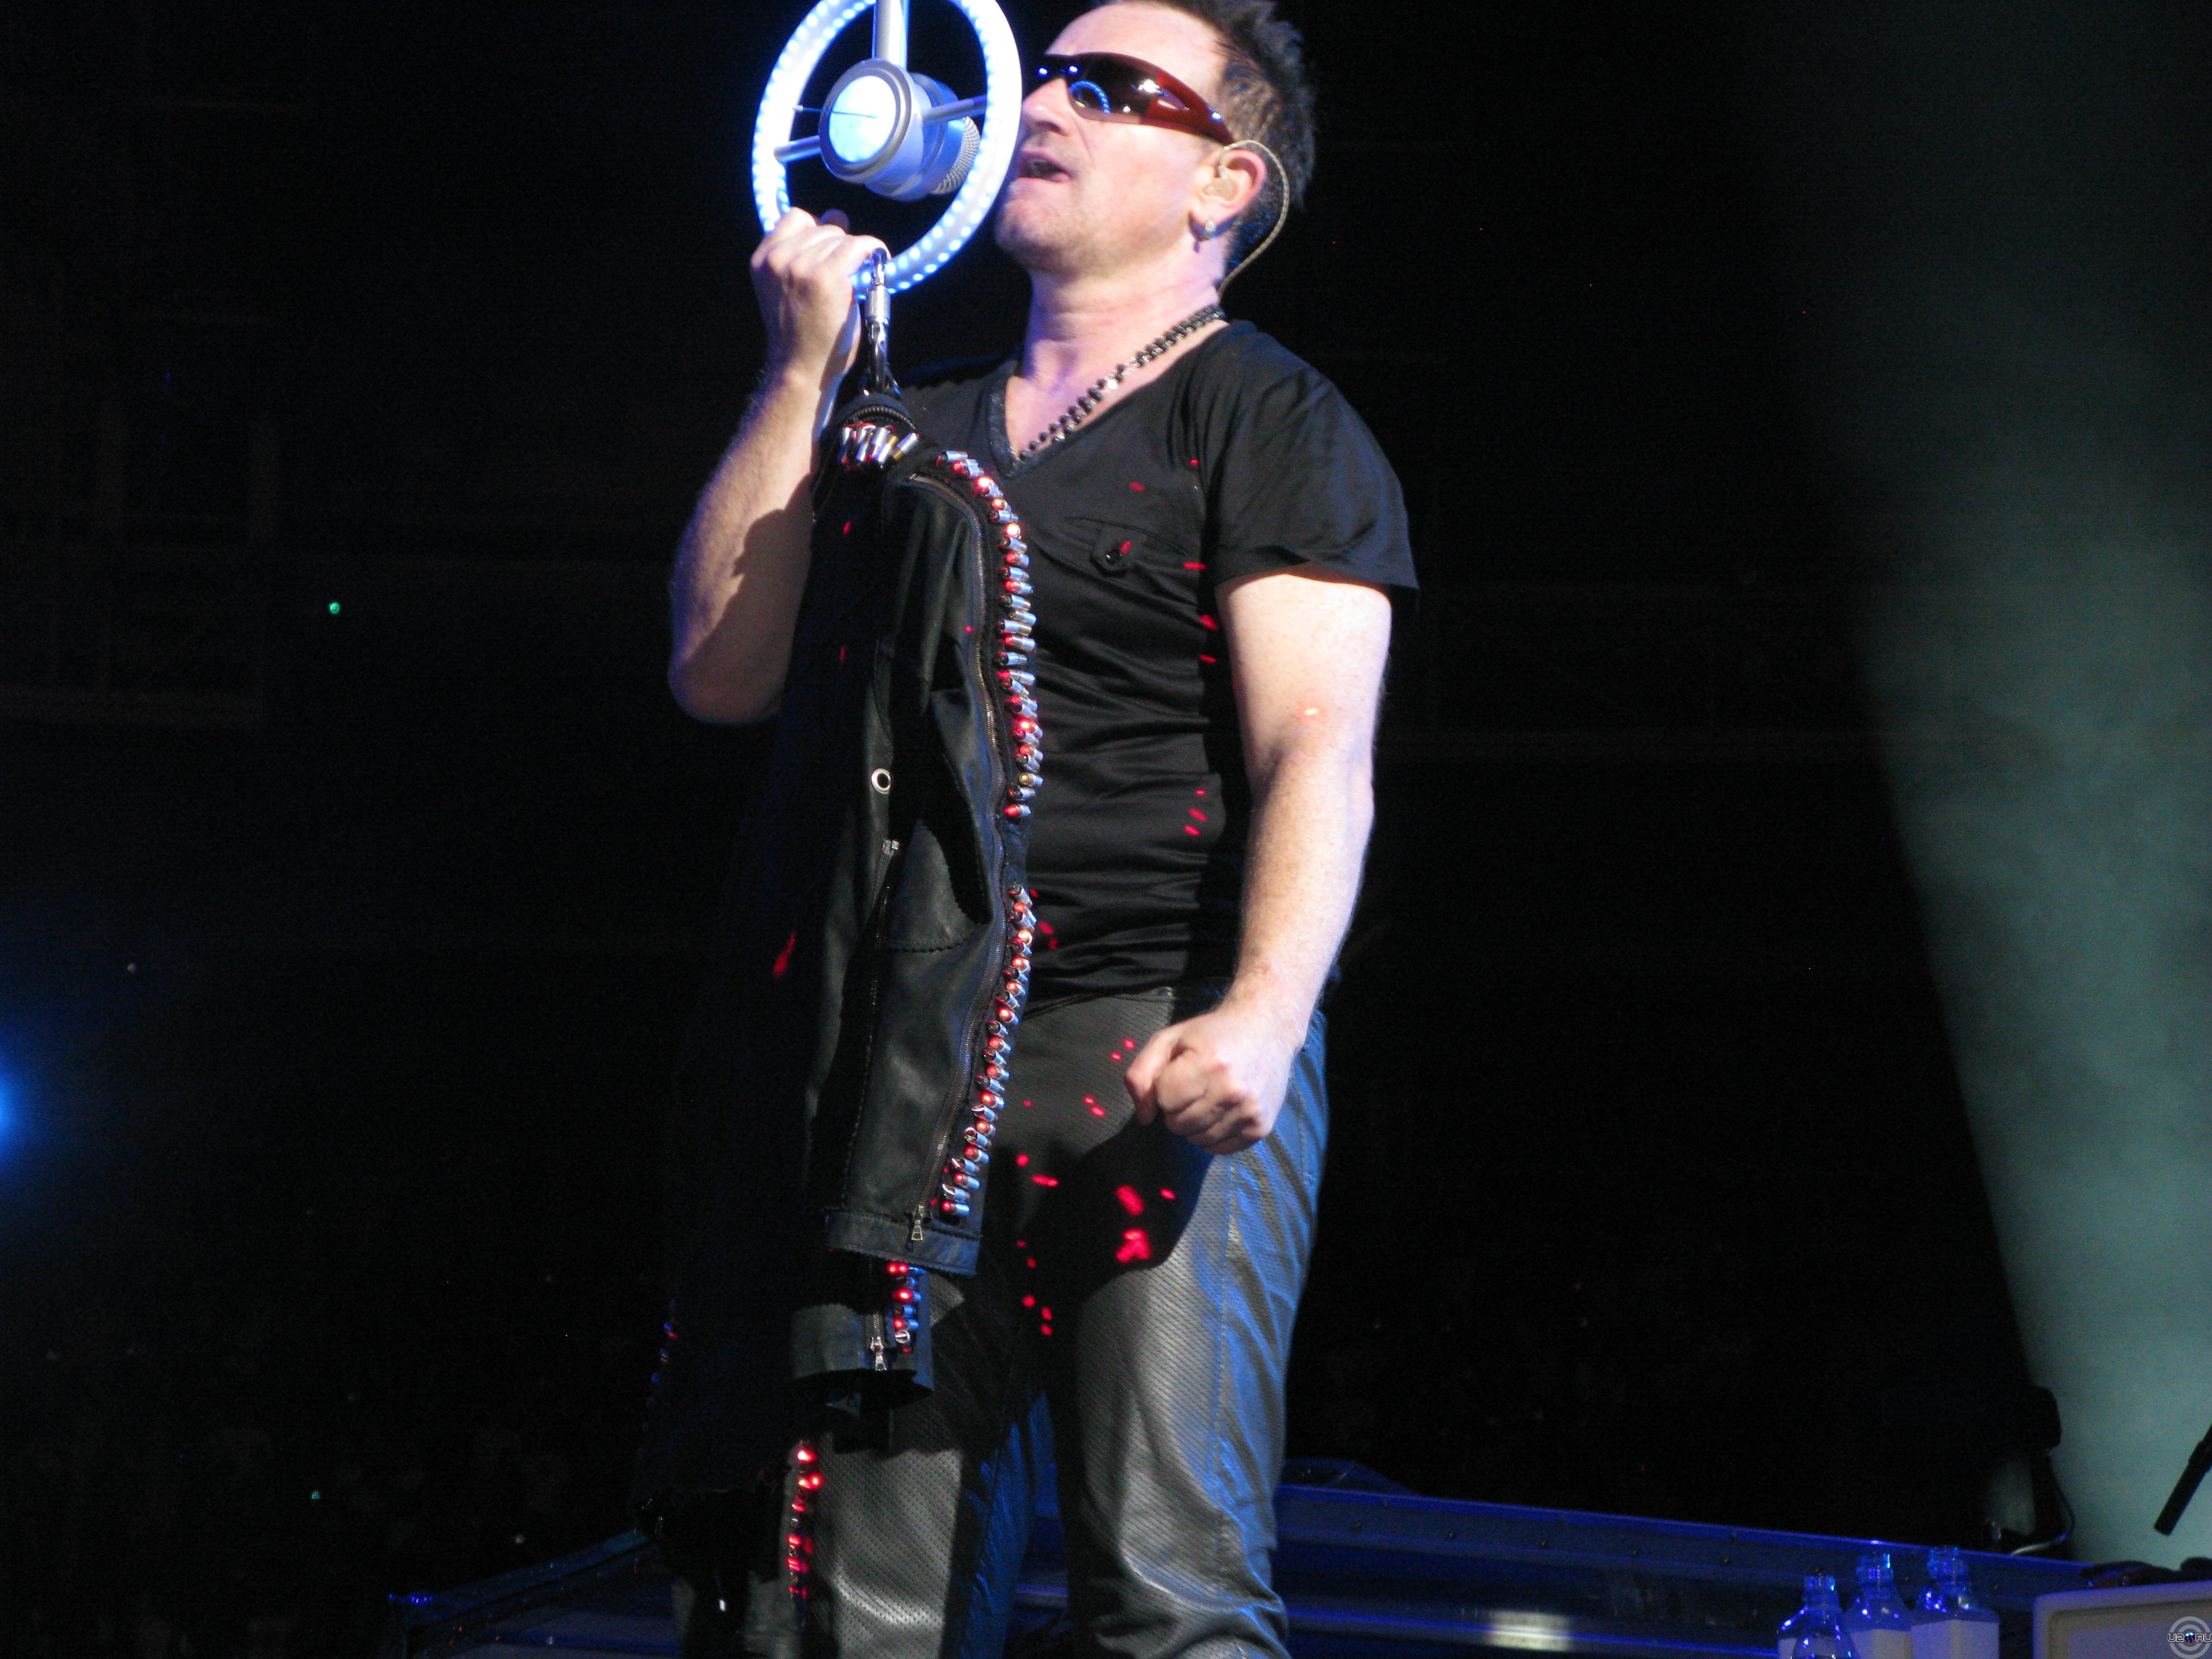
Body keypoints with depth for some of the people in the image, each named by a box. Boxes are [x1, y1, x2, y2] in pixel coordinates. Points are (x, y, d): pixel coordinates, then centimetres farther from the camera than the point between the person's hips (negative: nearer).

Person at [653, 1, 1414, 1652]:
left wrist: (1263, 1014, -26)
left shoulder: (1266, 420, 4)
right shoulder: (915, 427, 23)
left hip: (1162, 1059, -5)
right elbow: (724, 674, 15)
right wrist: (804, 372, 9)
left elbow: (1318, 754, -9)